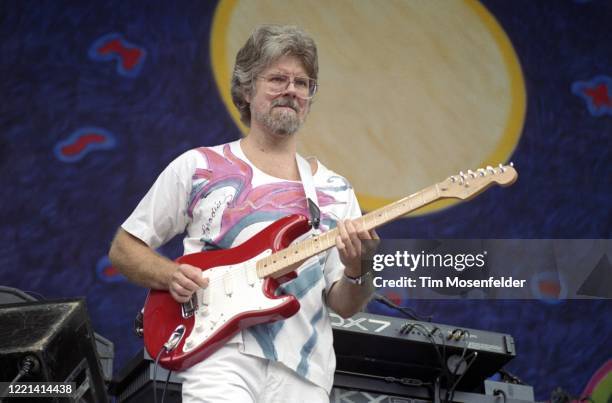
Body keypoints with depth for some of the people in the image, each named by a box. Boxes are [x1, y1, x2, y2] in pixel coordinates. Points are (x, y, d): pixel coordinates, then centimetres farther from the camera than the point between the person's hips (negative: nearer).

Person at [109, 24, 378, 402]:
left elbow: (344, 305, 9)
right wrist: (172, 275, -9)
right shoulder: (198, 168, 5)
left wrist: (357, 272, -12)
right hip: (220, 350, -2)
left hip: (303, 368, 2)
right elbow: (124, 248, 9)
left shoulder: (335, 190, 10)